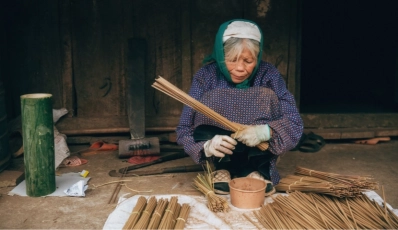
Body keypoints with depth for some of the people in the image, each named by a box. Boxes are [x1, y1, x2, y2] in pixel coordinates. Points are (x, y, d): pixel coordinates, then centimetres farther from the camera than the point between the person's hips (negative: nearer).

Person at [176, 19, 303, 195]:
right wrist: (206, 147, -38)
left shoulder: (268, 74, -10)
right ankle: (221, 168, -15)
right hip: (220, 157, 0)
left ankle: (256, 170, -18)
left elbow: (295, 124, -14)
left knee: (266, 97, -20)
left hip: (257, 154, 1)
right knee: (213, 99, -23)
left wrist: (265, 131, -36)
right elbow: (183, 130, -15)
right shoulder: (206, 75, -13)